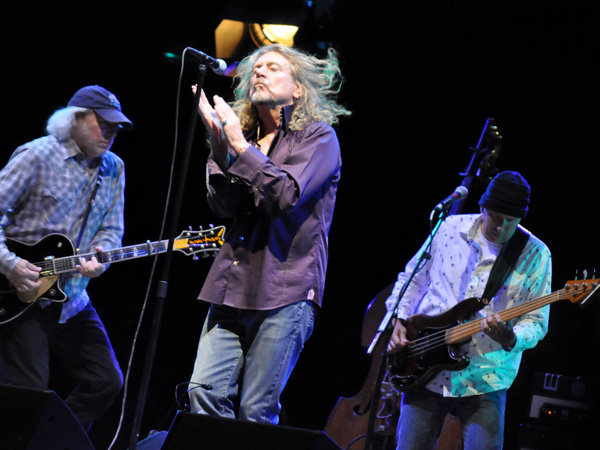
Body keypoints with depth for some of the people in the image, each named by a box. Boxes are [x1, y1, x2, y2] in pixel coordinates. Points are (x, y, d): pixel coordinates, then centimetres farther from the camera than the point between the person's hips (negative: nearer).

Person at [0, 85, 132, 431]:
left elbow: (112, 229, 7)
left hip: (71, 297, 6)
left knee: (107, 382, 6)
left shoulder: (114, 169, 8)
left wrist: (100, 257, -16)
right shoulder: (37, 156, -9)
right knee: (29, 389, -10)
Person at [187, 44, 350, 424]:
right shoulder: (247, 141, 20)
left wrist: (239, 144, -11)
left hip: (285, 292, -5)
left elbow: (287, 193, -14)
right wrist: (219, 143, -4)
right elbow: (225, 205, 5)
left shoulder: (318, 137, 4)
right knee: (205, 392, -7)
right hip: (234, 288, 5)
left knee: (256, 413, -7)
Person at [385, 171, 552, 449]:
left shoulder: (535, 255, -4)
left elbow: (537, 322, -4)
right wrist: (399, 320, 0)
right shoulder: (450, 228, 2)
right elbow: (413, 278, 15)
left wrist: (510, 339, -25)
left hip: (483, 382, -2)